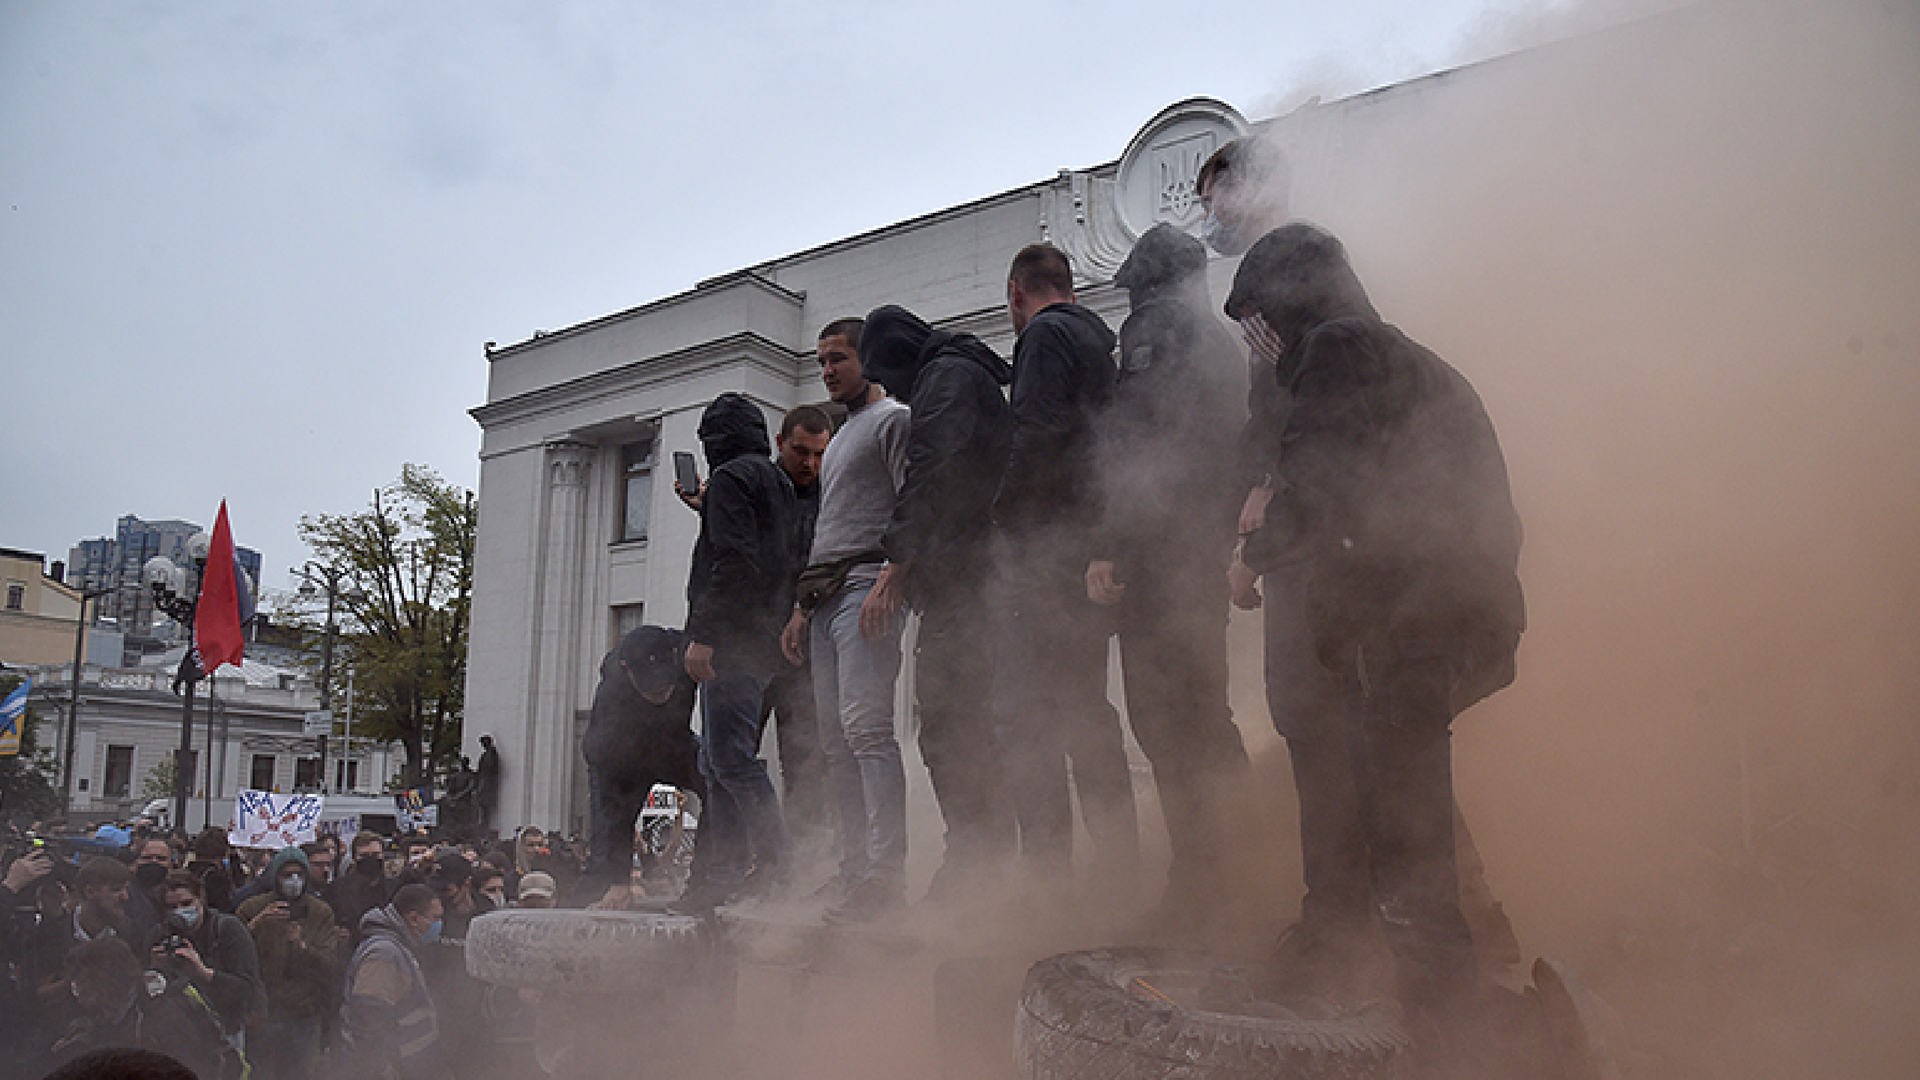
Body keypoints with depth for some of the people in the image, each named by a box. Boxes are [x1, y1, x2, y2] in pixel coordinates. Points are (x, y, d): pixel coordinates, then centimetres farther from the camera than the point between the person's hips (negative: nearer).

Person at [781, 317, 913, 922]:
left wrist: (886, 583, -21)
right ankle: (855, 866, 5)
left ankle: (885, 873, -20)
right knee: (836, 740, 3)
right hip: (824, 599, 9)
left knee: (866, 726, -18)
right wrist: (803, 606, 22)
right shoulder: (839, 439, 30)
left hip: (867, 588, -9)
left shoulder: (893, 419, 3)